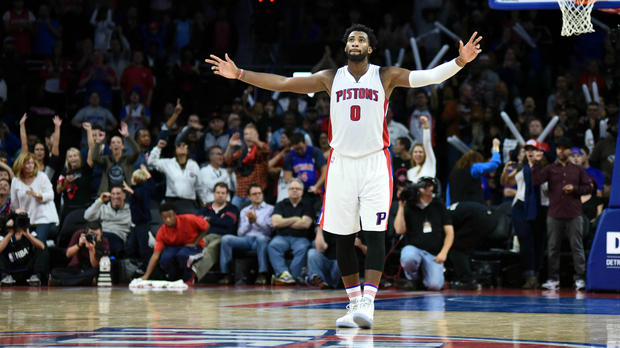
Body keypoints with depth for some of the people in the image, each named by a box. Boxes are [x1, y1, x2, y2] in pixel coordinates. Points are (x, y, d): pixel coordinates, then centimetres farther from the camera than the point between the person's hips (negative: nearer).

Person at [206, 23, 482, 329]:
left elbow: (428, 76, -12)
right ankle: (354, 303, 15)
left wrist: (459, 62, -28)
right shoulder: (331, 78, 7)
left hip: (375, 163, -3)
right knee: (343, 237, 5)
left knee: (375, 233, -12)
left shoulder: (385, 76, 1)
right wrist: (240, 74, 1)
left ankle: (368, 302, -16)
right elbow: (282, 83, 6)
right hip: (341, 162, 3)